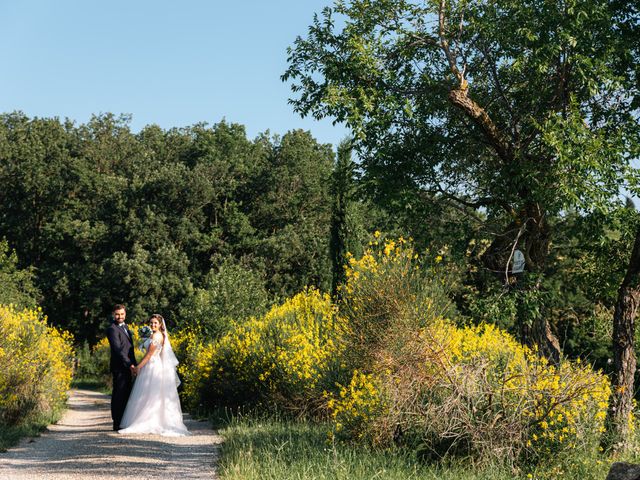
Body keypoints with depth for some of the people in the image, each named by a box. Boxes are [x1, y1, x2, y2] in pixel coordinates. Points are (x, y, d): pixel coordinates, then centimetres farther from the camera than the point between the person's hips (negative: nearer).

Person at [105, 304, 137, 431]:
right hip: (119, 367, -9)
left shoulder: (125, 327, 18)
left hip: (127, 367, 9)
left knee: (125, 395, 11)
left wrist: (134, 364, 20)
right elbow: (118, 349, -20)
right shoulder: (112, 329, -12)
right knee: (119, 396, -6)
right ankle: (117, 424, -3)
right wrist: (129, 364, -24)